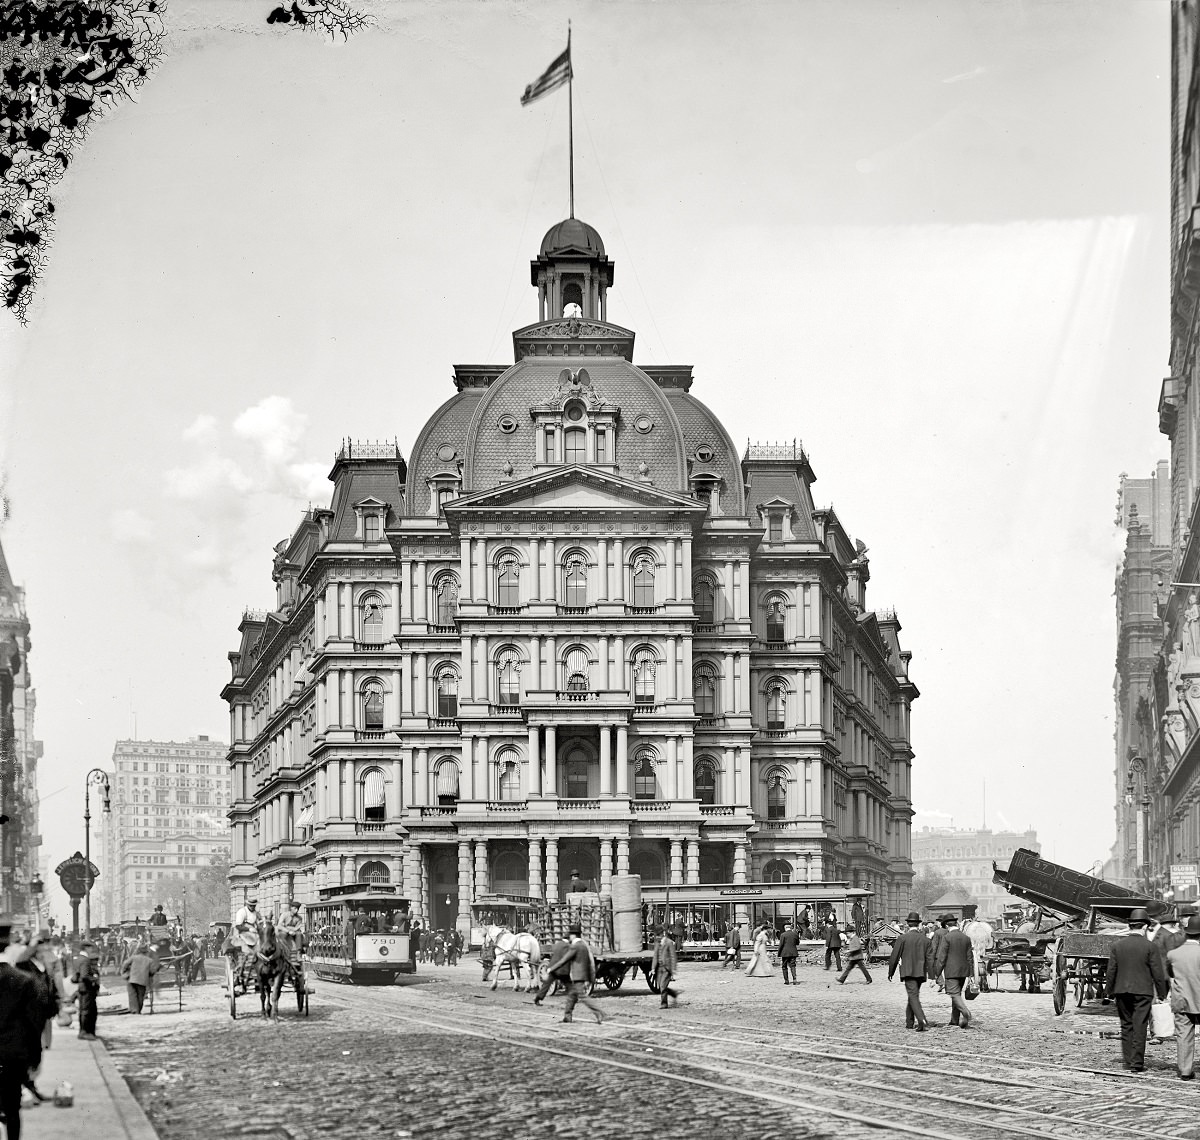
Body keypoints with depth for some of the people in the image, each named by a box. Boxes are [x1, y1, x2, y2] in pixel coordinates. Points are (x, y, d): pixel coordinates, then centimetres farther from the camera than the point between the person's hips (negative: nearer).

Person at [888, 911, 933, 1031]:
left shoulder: (902, 938, -6)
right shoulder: (925, 939, 5)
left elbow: (895, 956, -3)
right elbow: (929, 959, 6)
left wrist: (890, 972, 8)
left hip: (908, 972, -4)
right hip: (920, 972, 5)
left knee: (913, 997, -10)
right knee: (913, 996, 18)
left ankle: (922, 1021, -27)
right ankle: (909, 1022, 25)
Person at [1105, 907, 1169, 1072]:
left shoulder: (1117, 945, 1)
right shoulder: (1150, 946, -8)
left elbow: (1111, 972, 3)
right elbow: (1158, 973, -6)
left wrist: (1109, 992, 11)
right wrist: (1162, 994, 3)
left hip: (1122, 991, 3)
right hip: (1142, 991, -3)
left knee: (1126, 1025, 14)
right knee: (1139, 1027, 1)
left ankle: (1128, 1060, 17)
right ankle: (1137, 1063, 0)